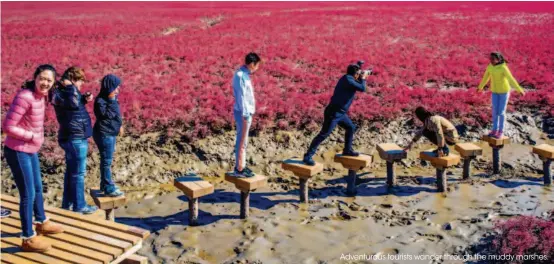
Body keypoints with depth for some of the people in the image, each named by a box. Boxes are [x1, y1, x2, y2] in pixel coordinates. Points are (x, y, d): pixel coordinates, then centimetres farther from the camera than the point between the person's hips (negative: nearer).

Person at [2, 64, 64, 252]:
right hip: (18, 152, -9)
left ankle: (41, 223, 43)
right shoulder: (25, 97, -24)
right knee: (28, 194, -2)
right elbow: (8, 127, -25)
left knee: (37, 188, 23)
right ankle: (28, 238, 11)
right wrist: (32, 136, -17)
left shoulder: (40, 96, 3)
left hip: (31, 151, 9)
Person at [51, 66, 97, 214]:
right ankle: (79, 205, 6)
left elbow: (77, 104, 27)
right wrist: (70, 86, -23)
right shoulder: (62, 95, -17)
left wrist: (85, 99, 8)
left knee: (71, 171, 16)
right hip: (76, 139, -10)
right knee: (78, 173, -2)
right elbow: (74, 103, -36)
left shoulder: (66, 94, 12)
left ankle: (67, 203, 25)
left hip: (71, 138, 10)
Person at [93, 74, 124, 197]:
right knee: (107, 161, -5)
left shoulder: (109, 98, 10)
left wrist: (119, 125, 21)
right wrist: (112, 101, -24)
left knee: (107, 160, 18)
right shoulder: (101, 100, -19)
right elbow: (106, 115, -27)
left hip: (110, 133, 10)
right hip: (104, 134, -10)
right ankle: (109, 188, 0)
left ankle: (105, 184, 29)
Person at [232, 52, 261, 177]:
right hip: (243, 113, -10)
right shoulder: (240, 76, -19)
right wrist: (245, 116, -21)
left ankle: (241, 165, 25)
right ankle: (239, 169, 3)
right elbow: (241, 97, -21)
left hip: (246, 112, 10)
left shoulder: (243, 74, 11)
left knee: (243, 141, 16)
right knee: (242, 141, -3)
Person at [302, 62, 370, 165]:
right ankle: (307, 156, -14)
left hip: (340, 113, 10)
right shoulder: (347, 79, -16)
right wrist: (363, 78, 2)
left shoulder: (347, 79, 12)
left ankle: (347, 150, 33)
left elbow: (357, 86, 32)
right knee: (323, 135, -13)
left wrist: (361, 78, 20)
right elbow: (362, 88, -15)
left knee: (351, 128, 21)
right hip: (333, 113, -10)